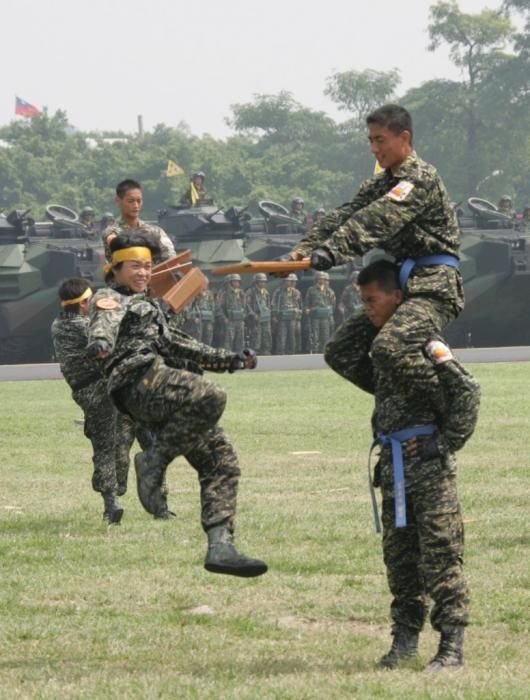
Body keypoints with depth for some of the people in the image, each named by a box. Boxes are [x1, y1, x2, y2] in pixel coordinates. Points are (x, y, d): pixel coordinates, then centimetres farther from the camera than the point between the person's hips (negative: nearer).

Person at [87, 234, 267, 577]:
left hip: (168, 393, 9)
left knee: (221, 461, -2)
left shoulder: (149, 305, 36)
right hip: (142, 382, -9)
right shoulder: (110, 298, 9)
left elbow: (176, 343, 41)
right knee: (211, 396, -35)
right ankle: (155, 460, -23)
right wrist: (100, 342, -40)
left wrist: (231, 360, 38)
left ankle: (220, 546, -8)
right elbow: (106, 321, -15)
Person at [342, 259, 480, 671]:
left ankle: (452, 645, -5)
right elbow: (376, 386, 29)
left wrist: (448, 443, -12)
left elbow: (467, 390, -15)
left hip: (429, 465, -9)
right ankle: (405, 637, 19)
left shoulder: (424, 343, -11)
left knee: (441, 555, -6)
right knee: (399, 556, 12)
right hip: (394, 466, 9)